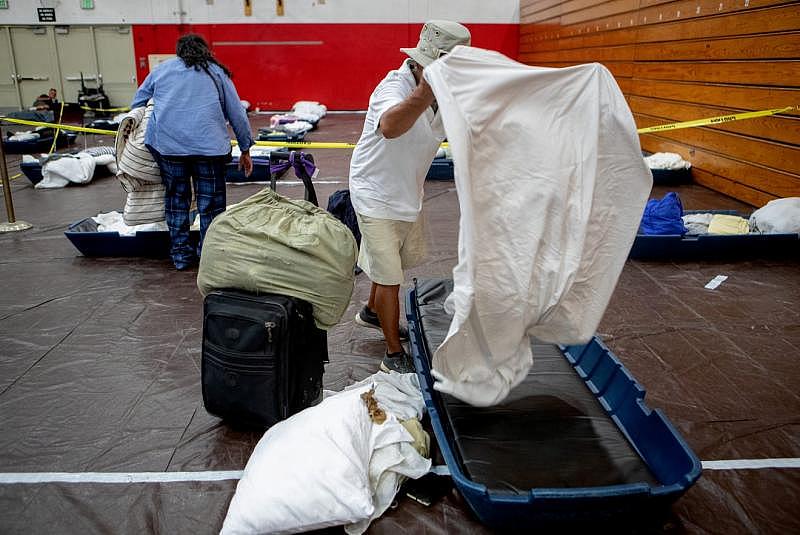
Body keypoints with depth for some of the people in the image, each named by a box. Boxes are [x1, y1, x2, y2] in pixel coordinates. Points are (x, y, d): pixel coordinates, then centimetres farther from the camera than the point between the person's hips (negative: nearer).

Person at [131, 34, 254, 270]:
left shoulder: (162, 69, 23)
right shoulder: (217, 73, 18)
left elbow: (137, 103, 26)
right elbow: (237, 113, 15)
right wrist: (245, 149, 20)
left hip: (165, 142, 2)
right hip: (208, 143, -2)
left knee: (176, 196, 13)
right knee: (211, 200, 4)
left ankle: (181, 255, 17)